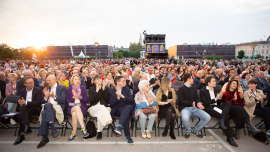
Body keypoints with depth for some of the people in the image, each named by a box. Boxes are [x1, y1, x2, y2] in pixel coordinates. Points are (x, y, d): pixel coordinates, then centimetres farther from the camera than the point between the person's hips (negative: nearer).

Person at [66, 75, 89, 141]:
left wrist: (80, 96, -12)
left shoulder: (83, 88, 13)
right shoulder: (68, 90, 14)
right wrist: (73, 97, -12)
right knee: (77, 107, -38)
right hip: (71, 108, 0)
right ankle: (83, 128, -43)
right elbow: (67, 102, 5)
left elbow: (86, 100, 6)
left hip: (82, 107, 0)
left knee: (74, 114, -36)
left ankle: (73, 134, -27)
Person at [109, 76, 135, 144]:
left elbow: (132, 100, 5)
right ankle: (127, 136, -32)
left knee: (127, 108, -37)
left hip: (128, 107, 2)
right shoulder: (111, 91, 10)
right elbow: (111, 104, 0)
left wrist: (123, 97, -8)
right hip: (117, 109, -2)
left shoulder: (127, 89, 17)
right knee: (126, 114, -36)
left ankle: (119, 126, -49)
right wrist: (117, 97, -14)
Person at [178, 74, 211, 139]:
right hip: (185, 108, -6)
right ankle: (188, 131, 0)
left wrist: (198, 103, -9)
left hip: (195, 108, 6)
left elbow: (197, 99, 15)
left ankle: (195, 130, 8)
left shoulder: (193, 89, 22)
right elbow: (181, 101, -8)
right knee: (185, 118, -37)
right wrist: (191, 103, -22)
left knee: (207, 117, -15)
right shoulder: (181, 89, 0)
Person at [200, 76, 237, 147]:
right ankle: (229, 137, -16)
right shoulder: (203, 91, 2)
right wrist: (216, 98, -10)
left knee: (228, 103, -25)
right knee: (227, 116, -27)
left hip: (216, 107, 6)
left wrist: (220, 97, 1)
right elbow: (205, 103, -10)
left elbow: (219, 103, 22)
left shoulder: (216, 90, 23)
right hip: (209, 108, -6)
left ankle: (222, 120, -40)